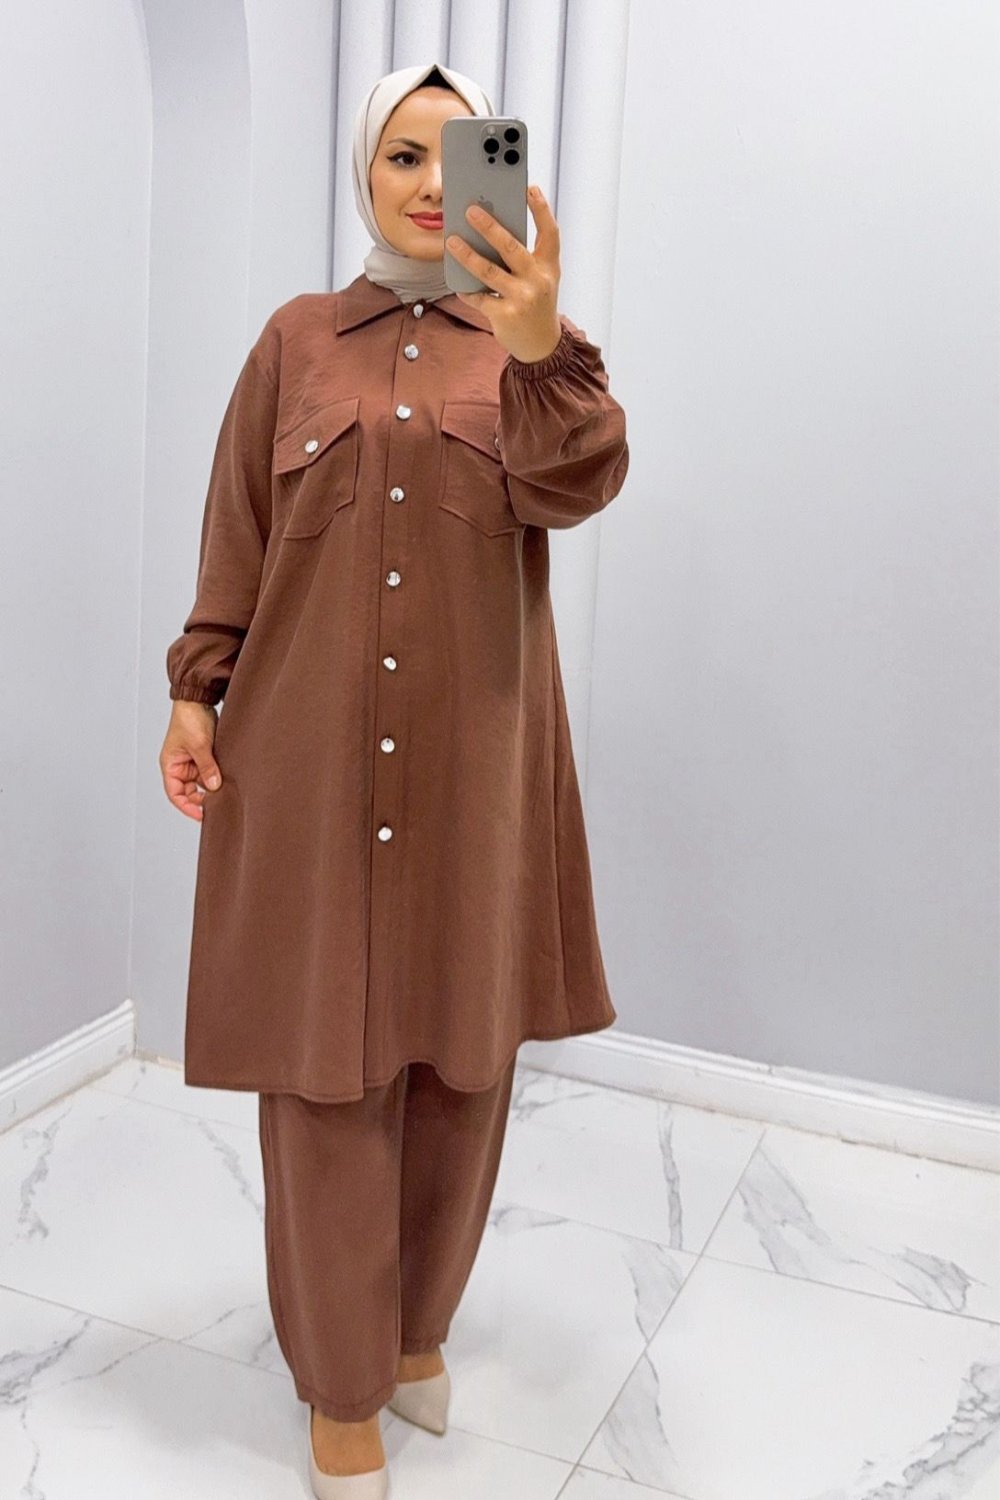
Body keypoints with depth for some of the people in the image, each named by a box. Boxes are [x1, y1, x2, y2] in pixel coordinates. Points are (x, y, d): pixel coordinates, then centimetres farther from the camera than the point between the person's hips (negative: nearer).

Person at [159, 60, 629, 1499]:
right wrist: (193, 692, 0)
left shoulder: (532, 337, 6)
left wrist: (540, 346, -32)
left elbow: (578, 487, -14)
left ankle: (419, 1318, 36)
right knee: (326, 1070, 3)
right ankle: (341, 1380, 23)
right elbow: (236, 536, 9)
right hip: (311, 754, 0)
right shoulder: (296, 339, 8)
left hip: (477, 757, 1)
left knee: (460, 1060, 10)